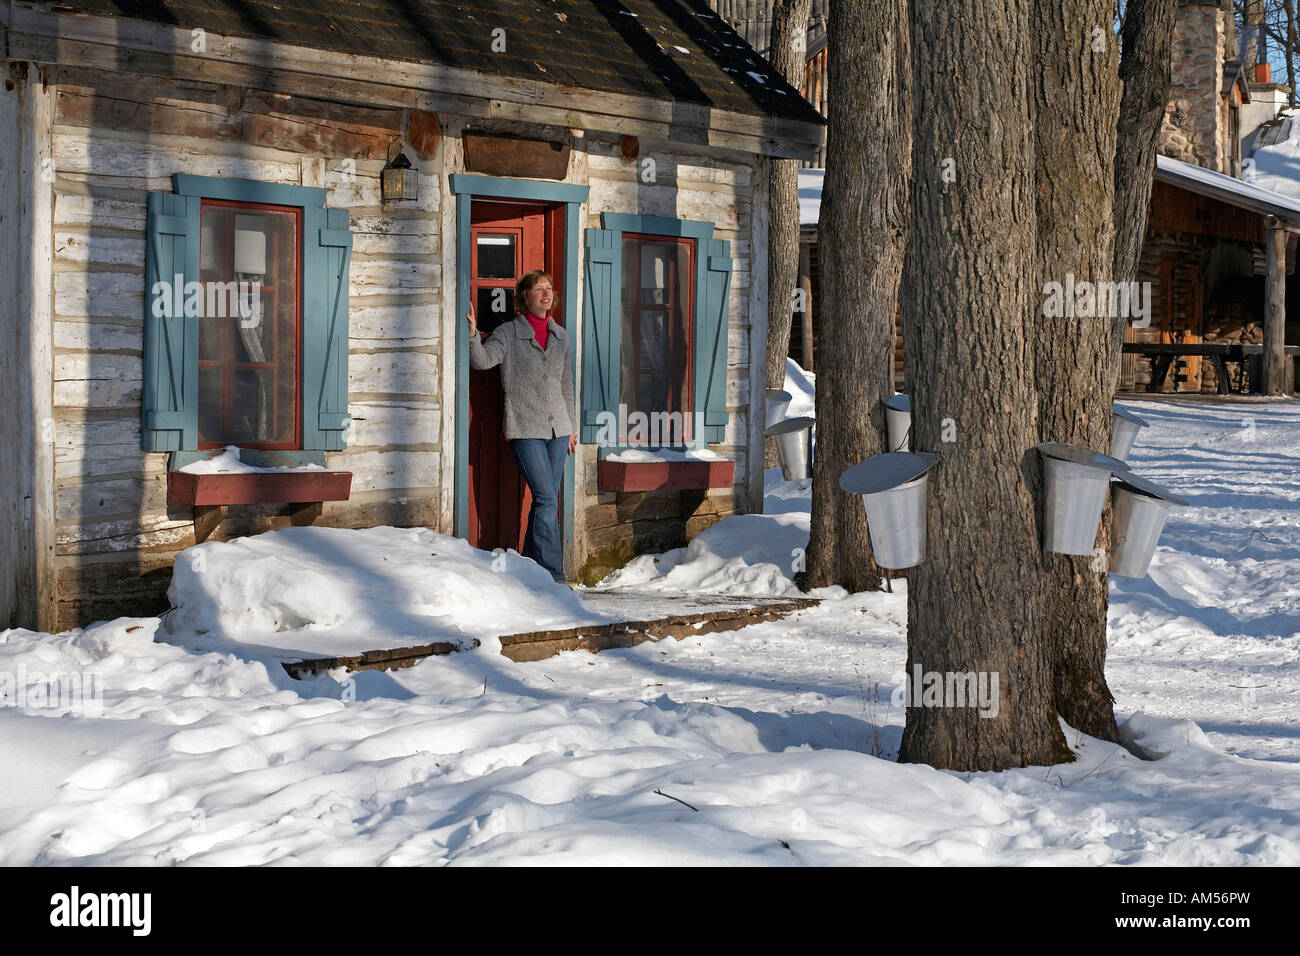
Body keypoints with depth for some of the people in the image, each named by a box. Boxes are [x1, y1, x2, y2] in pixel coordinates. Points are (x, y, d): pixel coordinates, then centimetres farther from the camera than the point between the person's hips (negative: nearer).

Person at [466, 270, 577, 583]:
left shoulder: (561, 336, 13)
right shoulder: (509, 333, -2)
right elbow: (482, 360, -18)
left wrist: (571, 426, 22)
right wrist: (473, 333, -35)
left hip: (557, 428, 5)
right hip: (525, 429, -5)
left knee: (546, 502, 7)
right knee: (547, 499, -13)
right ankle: (552, 573, -10)